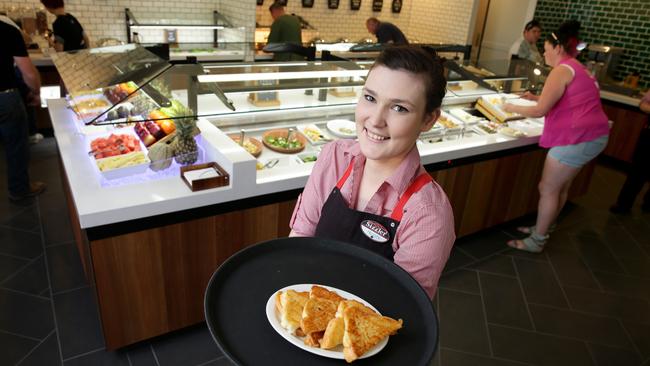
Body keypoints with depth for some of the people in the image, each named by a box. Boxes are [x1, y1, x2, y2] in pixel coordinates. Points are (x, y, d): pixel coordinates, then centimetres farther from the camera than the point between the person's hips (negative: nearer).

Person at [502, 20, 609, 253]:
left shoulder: (562, 70, -12)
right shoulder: (578, 69, 19)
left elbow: (540, 111, -17)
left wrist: (512, 108, -2)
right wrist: (537, 98, 15)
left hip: (577, 138, -10)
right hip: (595, 136, 10)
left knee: (548, 189, -2)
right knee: (561, 187, 18)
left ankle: (537, 241, 8)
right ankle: (543, 229, 30)